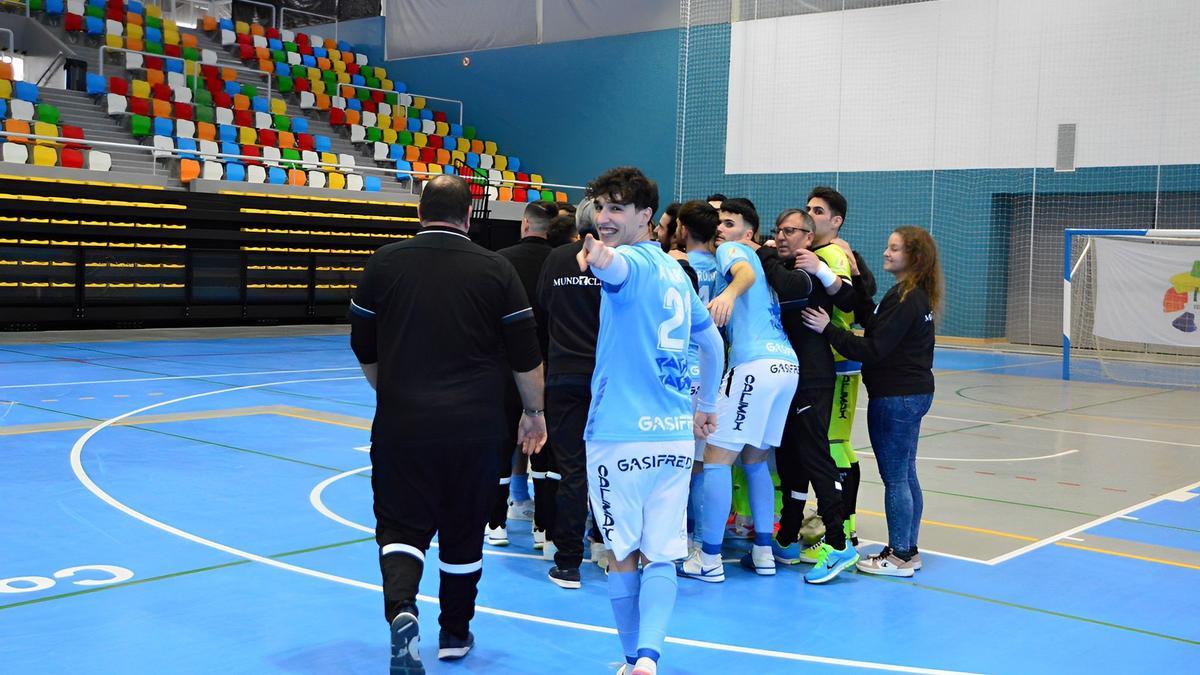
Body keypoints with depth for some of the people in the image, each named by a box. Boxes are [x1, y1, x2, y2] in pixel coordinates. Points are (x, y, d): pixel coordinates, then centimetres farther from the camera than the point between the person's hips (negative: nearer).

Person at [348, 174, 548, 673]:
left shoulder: (384, 263, 0)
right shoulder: (496, 270, -2)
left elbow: (364, 349, 9)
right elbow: (526, 355, 0)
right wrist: (534, 413, 15)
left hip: (401, 424, 0)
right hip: (474, 426, 1)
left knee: (401, 527, 7)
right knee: (463, 533, 15)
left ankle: (401, 609, -19)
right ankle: (455, 634, 29)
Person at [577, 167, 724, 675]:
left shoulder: (631, 261, -9)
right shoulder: (675, 271, 16)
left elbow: (612, 266, -36)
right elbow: (712, 342, 26)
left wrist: (598, 255, -58)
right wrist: (707, 406, 36)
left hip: (622, 433, -7)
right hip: (676, 434, 7)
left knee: (622, 555, 8)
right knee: (660, 558, 5)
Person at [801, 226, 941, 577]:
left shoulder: (905, 298, -18)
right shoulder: (918, 296, 13)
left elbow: (873, 349, -21)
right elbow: (872, 319, 13)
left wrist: (828, 329, -19)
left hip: (896, 397, -10)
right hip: (913, 393, 10)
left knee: (894, 478, -3)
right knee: (905, 475, 15)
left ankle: (899, 556, 5)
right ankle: (908, 551, 23)